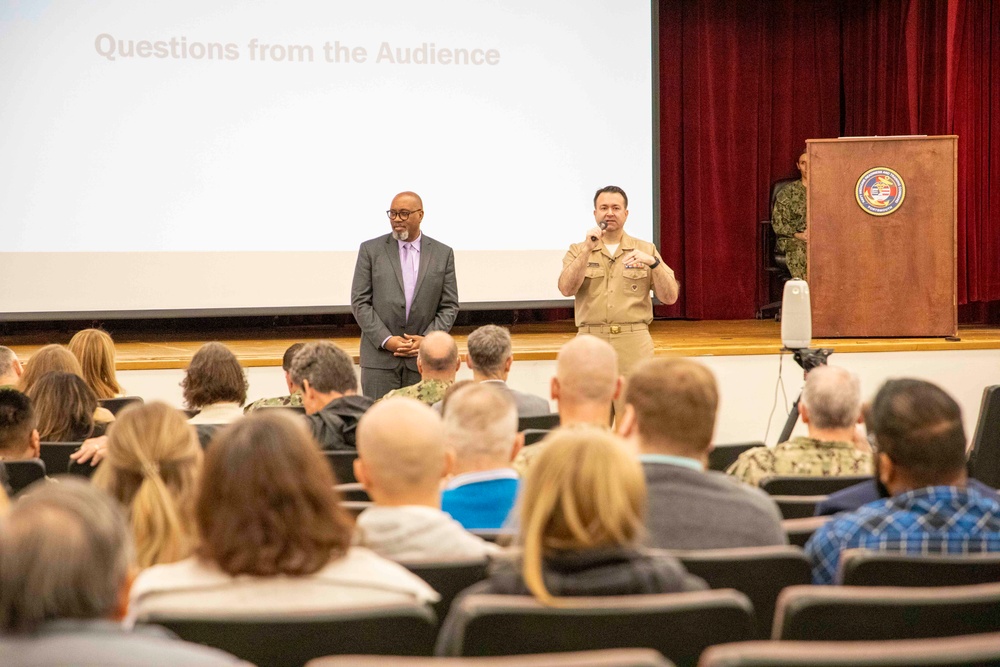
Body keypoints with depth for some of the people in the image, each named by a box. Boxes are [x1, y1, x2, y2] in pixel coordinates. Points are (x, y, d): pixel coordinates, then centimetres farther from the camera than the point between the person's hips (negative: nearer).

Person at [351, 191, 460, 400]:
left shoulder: (442, 254, 8)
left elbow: (449, 306, 7)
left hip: (423, 360, 1)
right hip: (380, 358, -1)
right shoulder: (371, 250, 4)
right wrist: (386, 340, -10)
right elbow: (360, 303, 1)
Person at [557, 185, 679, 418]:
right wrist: (587, 249, -14)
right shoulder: (578, 250, 11)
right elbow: (566, 289, -7)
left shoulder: (645, 250, 10)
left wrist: (653, 262, -12)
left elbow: (670, 297, 3)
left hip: (634, 342, 0)